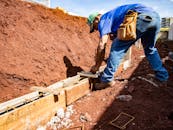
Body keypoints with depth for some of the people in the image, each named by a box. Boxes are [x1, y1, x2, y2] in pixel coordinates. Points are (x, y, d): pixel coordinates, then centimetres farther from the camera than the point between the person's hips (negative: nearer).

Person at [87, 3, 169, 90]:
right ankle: (162, 76, 36)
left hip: (142, 17, -10)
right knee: (150, 49, 28)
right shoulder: (111, 17, 34)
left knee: (117, 47, 0)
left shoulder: (104, 20, 9)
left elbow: (102, 45, -1)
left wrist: (96, 66, 8)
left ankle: (107, 80, 2)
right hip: (154, 16, 10)